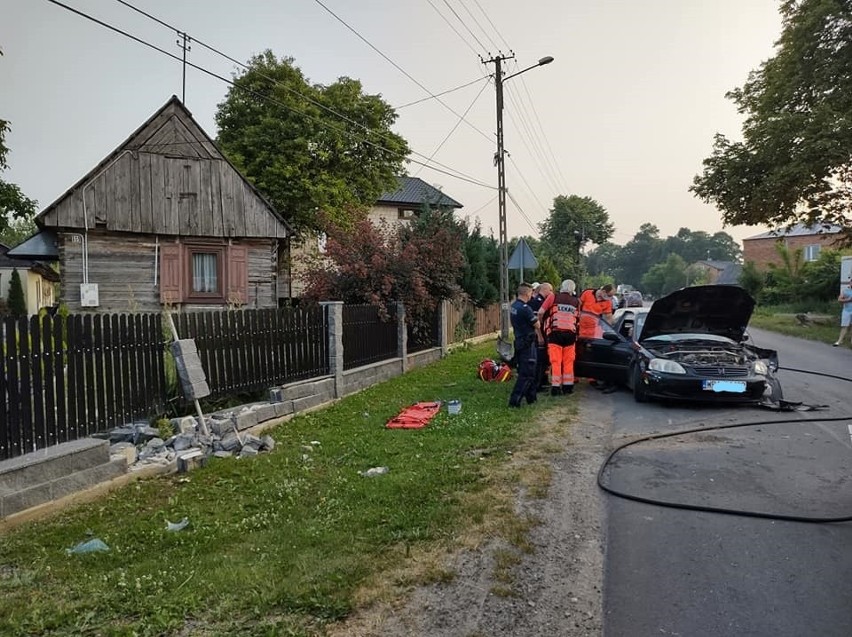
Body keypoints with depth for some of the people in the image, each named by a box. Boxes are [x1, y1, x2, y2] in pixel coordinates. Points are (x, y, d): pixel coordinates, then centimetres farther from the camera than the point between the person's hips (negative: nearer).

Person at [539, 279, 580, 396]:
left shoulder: (553, 297, 1)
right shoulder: (576, 301, 13)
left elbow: (540, 313, -2)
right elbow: (578, 317, 20)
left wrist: (541, 324, 15)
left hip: (555, 332, -3)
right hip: (570, 333, 3)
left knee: (555, 361, 0)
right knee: (568, 361, 13)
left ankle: (555, 386, -2)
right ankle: (568, 386, 18)